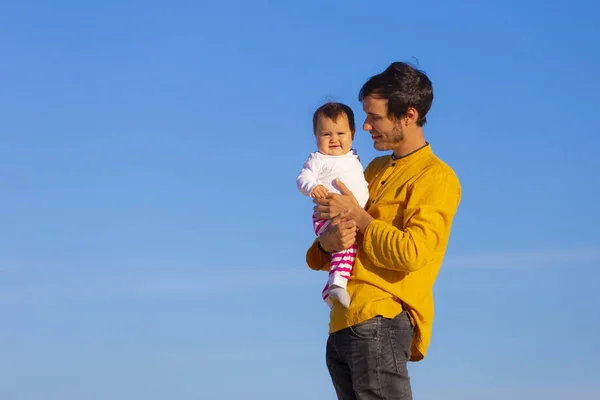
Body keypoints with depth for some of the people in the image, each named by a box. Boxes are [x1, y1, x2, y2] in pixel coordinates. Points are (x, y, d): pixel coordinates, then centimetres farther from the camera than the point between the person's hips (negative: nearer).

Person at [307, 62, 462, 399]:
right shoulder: (375, 169, 21)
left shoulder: (437, 178, -4)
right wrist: (327, 242, -5)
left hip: (380, 323, -8)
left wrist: (357, 216, -8)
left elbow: (412, 254, -18)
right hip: (342, 325, 8)